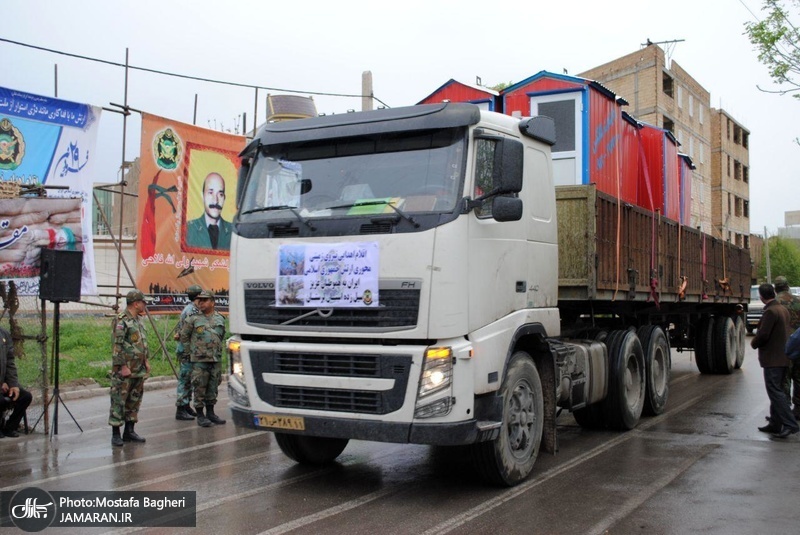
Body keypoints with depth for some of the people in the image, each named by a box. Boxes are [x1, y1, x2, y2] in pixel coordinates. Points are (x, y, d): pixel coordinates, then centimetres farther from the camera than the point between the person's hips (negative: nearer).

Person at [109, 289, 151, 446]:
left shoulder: (138, 320, 15)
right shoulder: (122, 321, -13)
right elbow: (118, 345, -17)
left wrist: (146, 360, 16)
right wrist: (123, 366, -19)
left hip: (139, 369, 9)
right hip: (125, 370, -9)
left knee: (134, 401, 12)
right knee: (119, 401, -3)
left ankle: (129, 431, 20)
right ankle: (115, 434, 2)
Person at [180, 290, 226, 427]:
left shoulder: (220, 319, 9)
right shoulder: (193, 319, -4)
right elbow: (184, 336, 2)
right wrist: (191, 351, 1)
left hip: (216, 360, 4)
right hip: (199, 360, -4)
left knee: (213, 387, 11)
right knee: (200, 388, -2)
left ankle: (210, 413, 22)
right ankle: (200, 416, 5)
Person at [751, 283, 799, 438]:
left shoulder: (770, 312, -17)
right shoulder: (783, 310, 13)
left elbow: (763, 334, -22)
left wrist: (754, 343, -2)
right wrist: (757, 342, 17)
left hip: (772, 359, -10)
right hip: (783, 357, 10)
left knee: (775, 392, -9)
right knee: (777, 392, 14)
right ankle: (775, 424, 20)